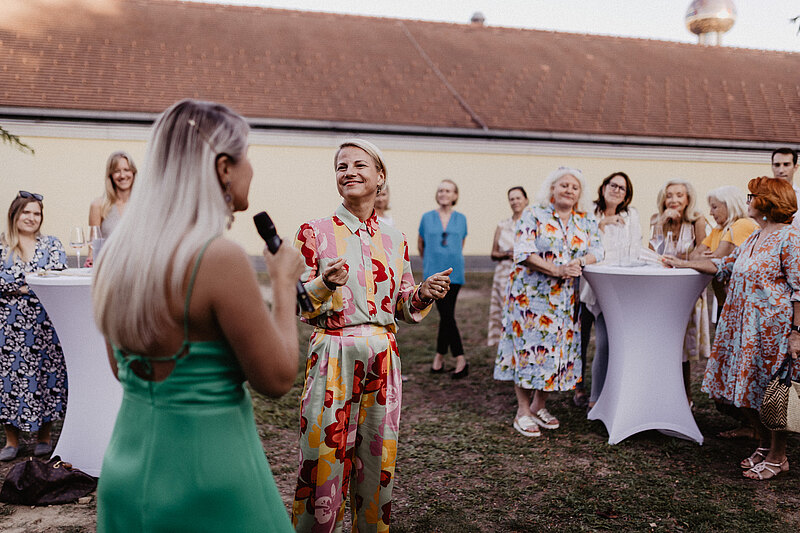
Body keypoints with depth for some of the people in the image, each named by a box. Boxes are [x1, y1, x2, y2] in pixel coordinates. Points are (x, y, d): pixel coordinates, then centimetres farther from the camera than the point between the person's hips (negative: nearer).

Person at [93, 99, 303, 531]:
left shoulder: (114, 253, -2)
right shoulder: (220, 259, -24)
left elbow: (121, 368, 11)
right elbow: (277, 378, -15)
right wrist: (284, 283, -5)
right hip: (207, 487, -6)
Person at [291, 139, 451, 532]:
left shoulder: (394, 239, 8)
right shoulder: (314, 233, -3)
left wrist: (424, 294, -6)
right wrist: (326, 285, -23)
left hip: (382, 358, 4)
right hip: (333, 357, -3)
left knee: (378, 462, 13)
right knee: (324, 461, 0)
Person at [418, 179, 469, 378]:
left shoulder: (461, 219, 9)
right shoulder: (427, 218, 6)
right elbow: (420, 244, 19)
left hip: (454, 272, 1)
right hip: (434, 273, -1)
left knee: (446, 315, 0)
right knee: (446, 315, -6)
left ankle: (439, 355, 13)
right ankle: (460, 359, 0)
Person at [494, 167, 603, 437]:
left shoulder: (587, 221, 10)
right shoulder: (533, 215, -4)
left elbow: (597, 249, 3)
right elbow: (524, 252, -14)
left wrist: (580, 262, -19)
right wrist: (557, 269, -22)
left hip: (567, 298, 5)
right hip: (531, 293, -4)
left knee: (559, 347, 8)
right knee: (529, 345, -3)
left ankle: (539, 405, 23)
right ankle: (522, 411, 9)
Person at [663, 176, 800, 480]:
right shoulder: (754, 239, 14)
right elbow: (723, 266, 23)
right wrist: (682, 264, 23)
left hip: (773, 329, -8)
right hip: (743, 327, 9)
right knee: (744, 390, 12)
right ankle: (765, 445, 29)